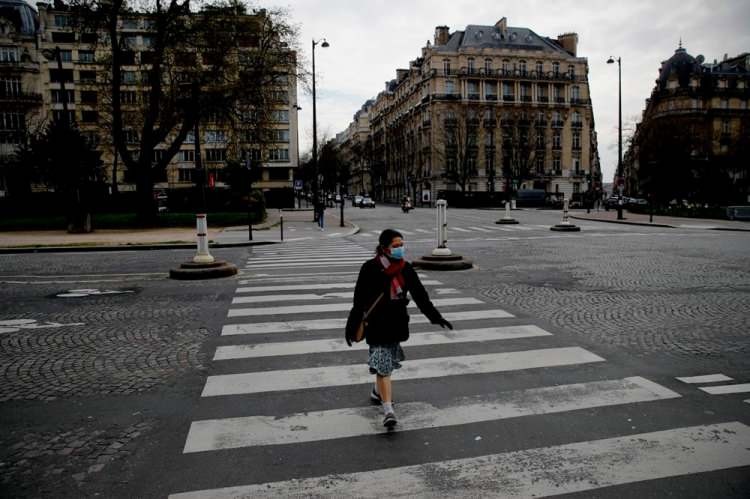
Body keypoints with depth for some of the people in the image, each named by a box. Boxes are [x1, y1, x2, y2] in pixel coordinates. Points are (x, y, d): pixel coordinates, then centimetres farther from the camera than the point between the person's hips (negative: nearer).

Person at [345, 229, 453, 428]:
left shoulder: (405, 268, 2)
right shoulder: (370, 269, -13)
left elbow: (419, 294, 5)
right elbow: (359, 300, -11)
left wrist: (436, 317, 1)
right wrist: (352, 326, -11)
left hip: (397, 323, 5)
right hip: (377, 326, -5)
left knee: (388, 362, 19)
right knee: (383, 366, -7)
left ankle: (378, 391, 44)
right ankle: (388, 410, -7)